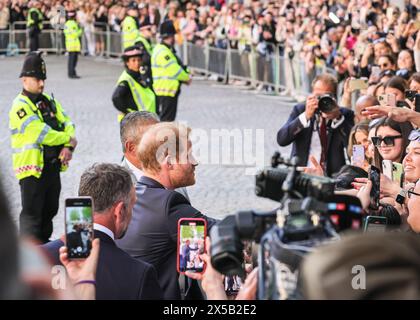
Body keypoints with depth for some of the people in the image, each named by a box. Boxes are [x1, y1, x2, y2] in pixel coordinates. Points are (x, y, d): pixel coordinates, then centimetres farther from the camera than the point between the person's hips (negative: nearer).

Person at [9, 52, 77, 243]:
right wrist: (68, 139, -11)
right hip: (32, 167, -8)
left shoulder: (49, 101, 12)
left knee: (50, 210, 18)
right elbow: (40, 133, -22)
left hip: (53, 165, 8)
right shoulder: (20, 106, -14)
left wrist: (68, 147, -10)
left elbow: (66, 123, 9)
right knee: (32, 212, -3)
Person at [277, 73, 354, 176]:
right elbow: (281, 139, -6)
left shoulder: (345, 114, 8)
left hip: (334, 175, 0)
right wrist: (306, 116, -15)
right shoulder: (300, 109, 8)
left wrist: (338, 118, -16)